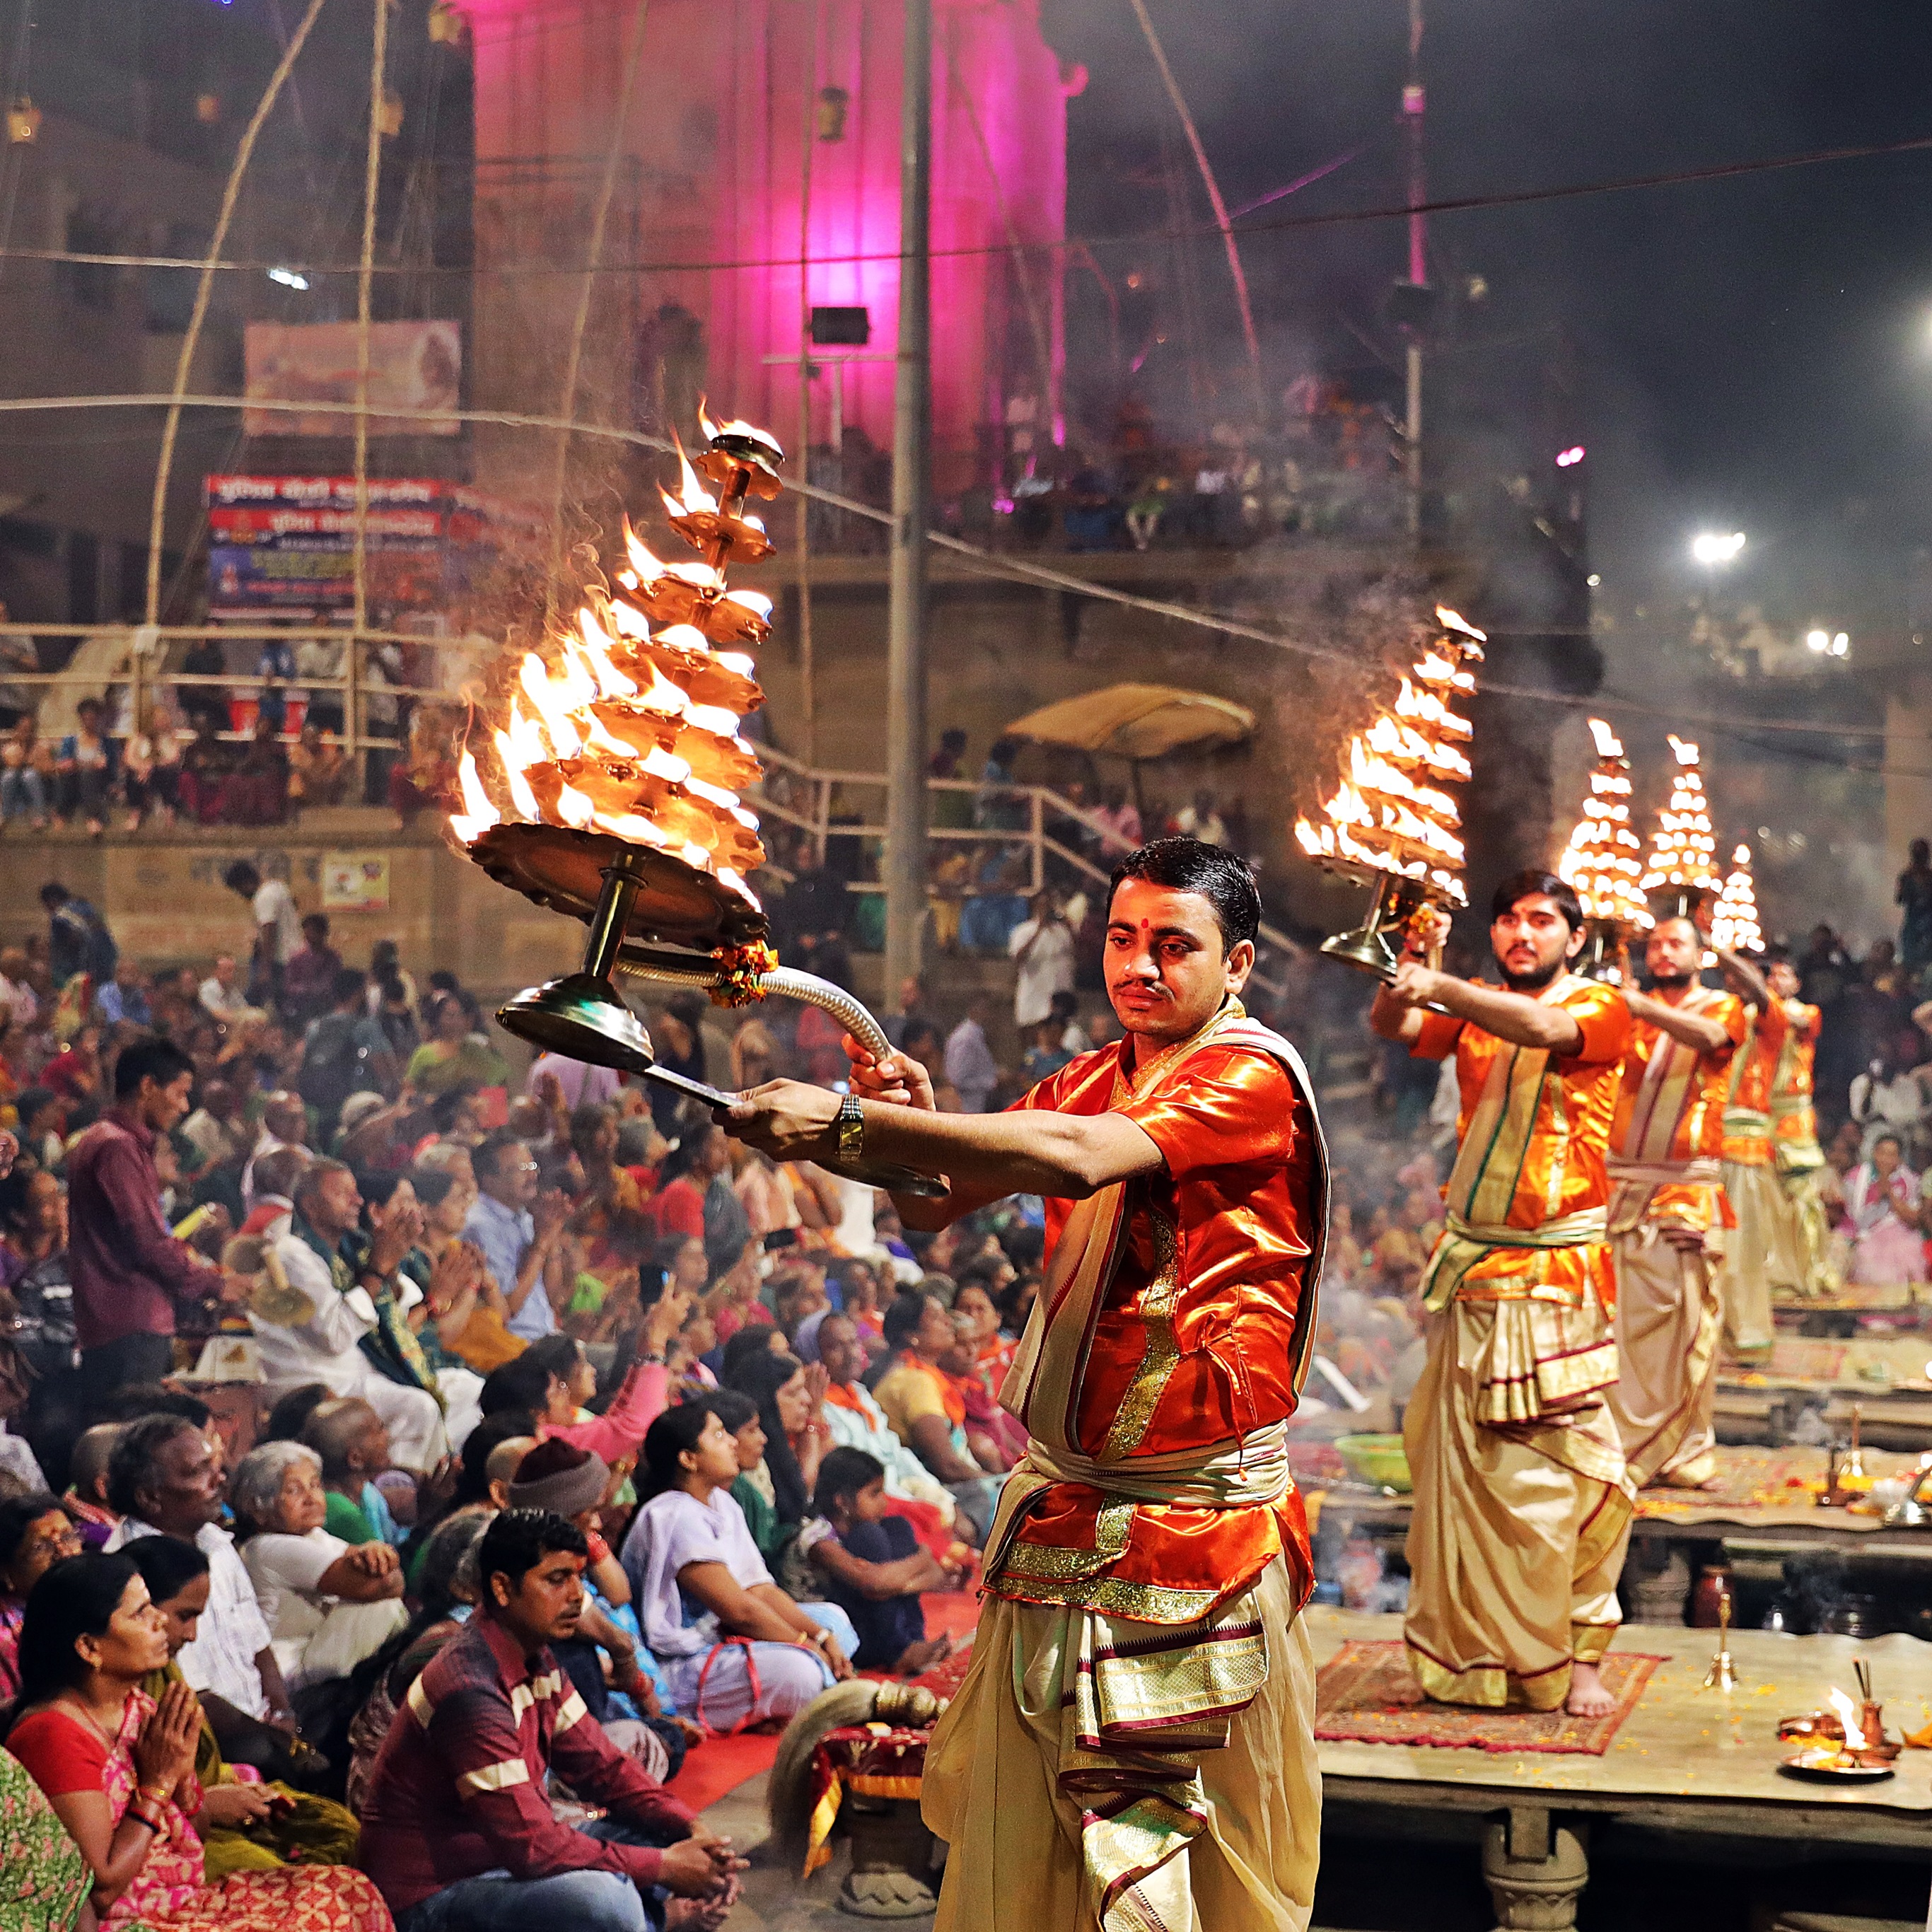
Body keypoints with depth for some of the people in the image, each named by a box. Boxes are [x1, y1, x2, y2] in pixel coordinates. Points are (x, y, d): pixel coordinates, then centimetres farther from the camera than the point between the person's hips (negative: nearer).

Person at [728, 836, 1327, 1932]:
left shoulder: (1255, 1076, -12)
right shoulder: (1090, 1082, 12)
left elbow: (1079, 1158, -29)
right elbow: (933, 1205, 11)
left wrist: (849, 1122, -33)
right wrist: (907, 1117, -12)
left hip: (1194, 1523, -7)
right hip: (1058, 1506, 7)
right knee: (1017, 1824, 10)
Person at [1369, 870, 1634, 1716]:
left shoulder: (1599, 1006, -1)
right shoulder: (1472, 1009, 11)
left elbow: (1545, 1029, -23)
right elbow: (1392, 1026, -6)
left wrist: (1440, 985, -34)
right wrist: (1409, 970, -26)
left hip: (1558, 1272, -4)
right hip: (1472, 1265, 4)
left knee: (1572, 1467, -8)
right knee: (1459, 1463, 7)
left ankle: (1576, 1655, 0)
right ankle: (1470, 1654, 18)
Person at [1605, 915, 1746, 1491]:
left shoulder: (1722, 1006, 7)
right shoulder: (1631, 1015, 18)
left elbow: (1708, 1036, -17)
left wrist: (1638, 1005, -31)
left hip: (1685, 1185, -2)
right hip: (1623, 1181, 2)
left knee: (1684, 1317, -5)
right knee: (1622, 1314, -4)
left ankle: (1682, 1452, 2)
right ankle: (1618, 1446, 0)